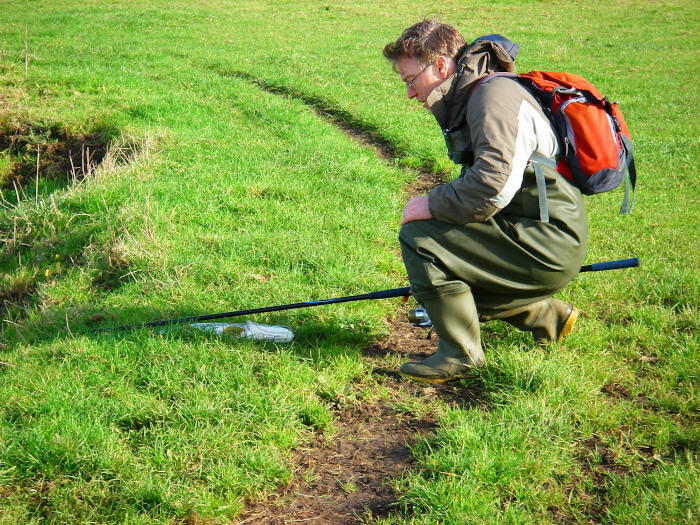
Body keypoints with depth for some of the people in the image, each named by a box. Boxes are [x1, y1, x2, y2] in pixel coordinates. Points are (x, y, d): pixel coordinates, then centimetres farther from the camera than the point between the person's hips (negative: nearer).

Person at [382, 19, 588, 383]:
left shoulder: (494, 94, -17)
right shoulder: (467, 98, 16)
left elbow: (492, 187, -28)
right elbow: (474, 185, 24)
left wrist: (430, 205, -14)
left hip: (548, 244, -10)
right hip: (548, 243, 10)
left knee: (418, 237, -18)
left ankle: (461, 354, -6)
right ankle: (547, 316, 26)